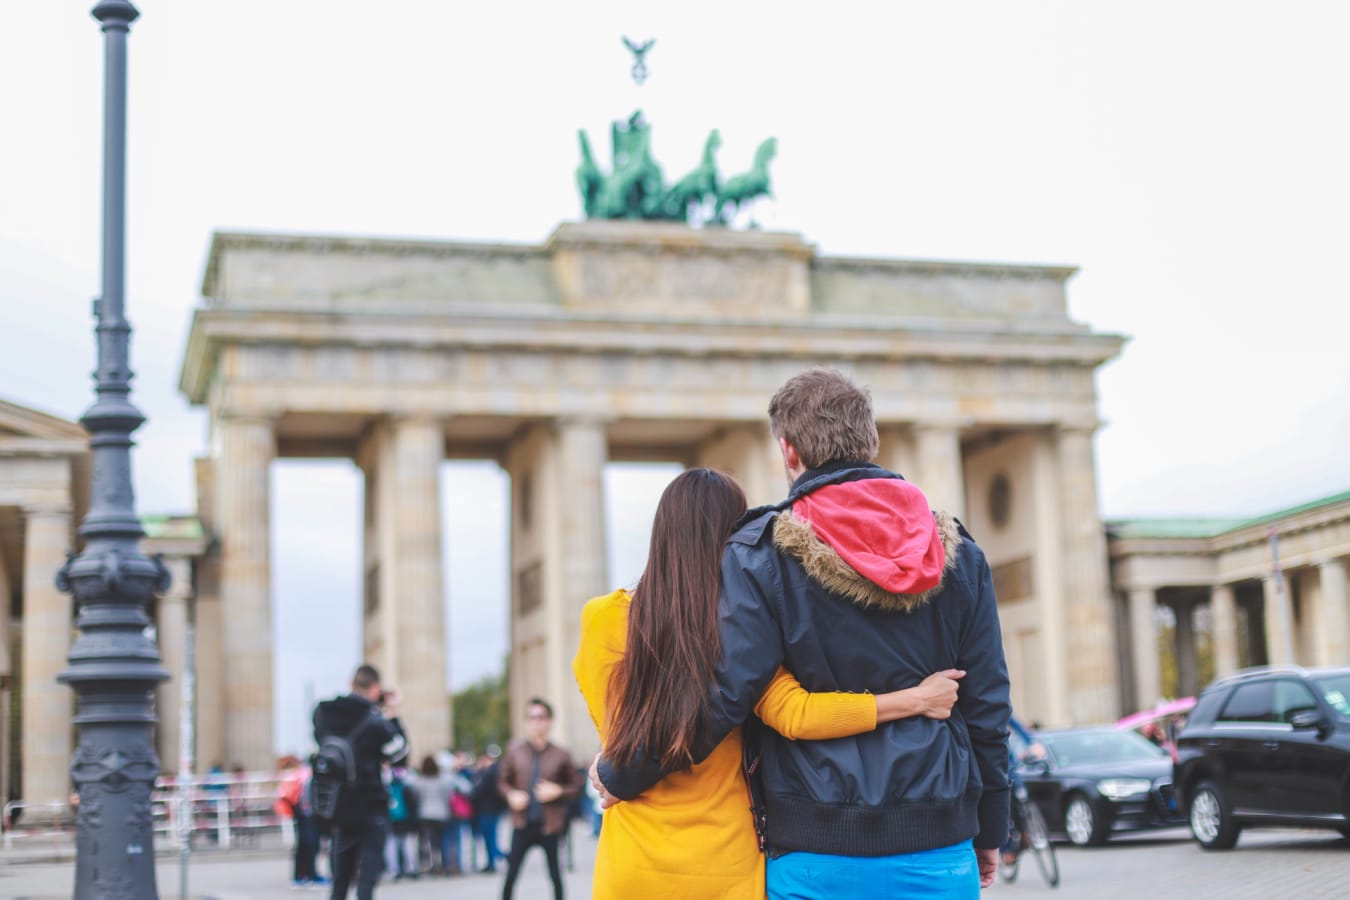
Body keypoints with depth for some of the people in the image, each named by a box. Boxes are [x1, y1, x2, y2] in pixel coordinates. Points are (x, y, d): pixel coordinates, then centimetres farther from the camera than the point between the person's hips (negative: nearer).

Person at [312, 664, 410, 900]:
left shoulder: (323, 714, 0)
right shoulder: (375, 721, -14)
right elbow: (401, 757, -4)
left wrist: (375, 707, 10)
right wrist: (393, 716, 1)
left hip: (337, 811, 5)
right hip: (371, 810, -5)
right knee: (367, 880, -1)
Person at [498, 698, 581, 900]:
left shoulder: (561, 755, -3)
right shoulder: (514, 750, 1)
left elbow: (576, 786, 3)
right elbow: (503, 781, 10)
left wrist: (558, 791, -15)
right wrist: (511, 795, -9)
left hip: (550, 824, -1)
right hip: (523, 823, 1)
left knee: (555, 874, 8)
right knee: (511, 873, 2)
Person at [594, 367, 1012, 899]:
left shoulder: (760, 554, -7)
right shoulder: (958, 552, 4)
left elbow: (720, 696, -13)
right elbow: (987, 702, 5)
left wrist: (616, 775, 1)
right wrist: (988, 833, 17)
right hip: (939, 854, 2)